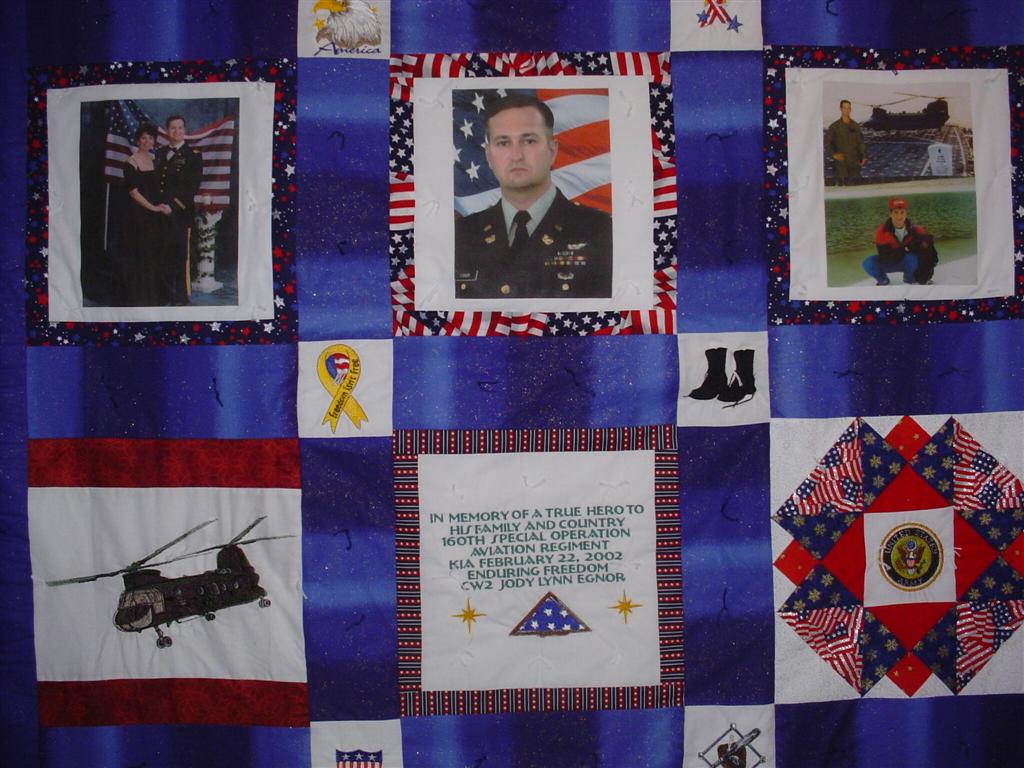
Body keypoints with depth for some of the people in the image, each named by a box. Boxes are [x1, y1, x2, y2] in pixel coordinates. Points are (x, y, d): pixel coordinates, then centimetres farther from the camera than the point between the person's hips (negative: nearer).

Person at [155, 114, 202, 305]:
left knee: (181, 255, -4)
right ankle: (166, 293, 16)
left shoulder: (193, 155, 0)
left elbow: (192, 187, -7)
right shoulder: (160, 153, 18)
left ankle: (181, 295, 4)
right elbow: (157, 179, 17)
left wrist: (173, 203, -13)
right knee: (163, 255, 6)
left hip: (180, 213, -5)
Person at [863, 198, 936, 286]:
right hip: (889, 263, 0)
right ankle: (883, 281, 6)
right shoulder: (882, 232, -22)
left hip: (909, 263, 0)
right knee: (869, 263, -28)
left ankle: (909, 279, -1)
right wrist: (905, 248, -37)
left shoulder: (914, 229, -19)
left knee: (911, 258, -36)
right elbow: (885, 257, -27)